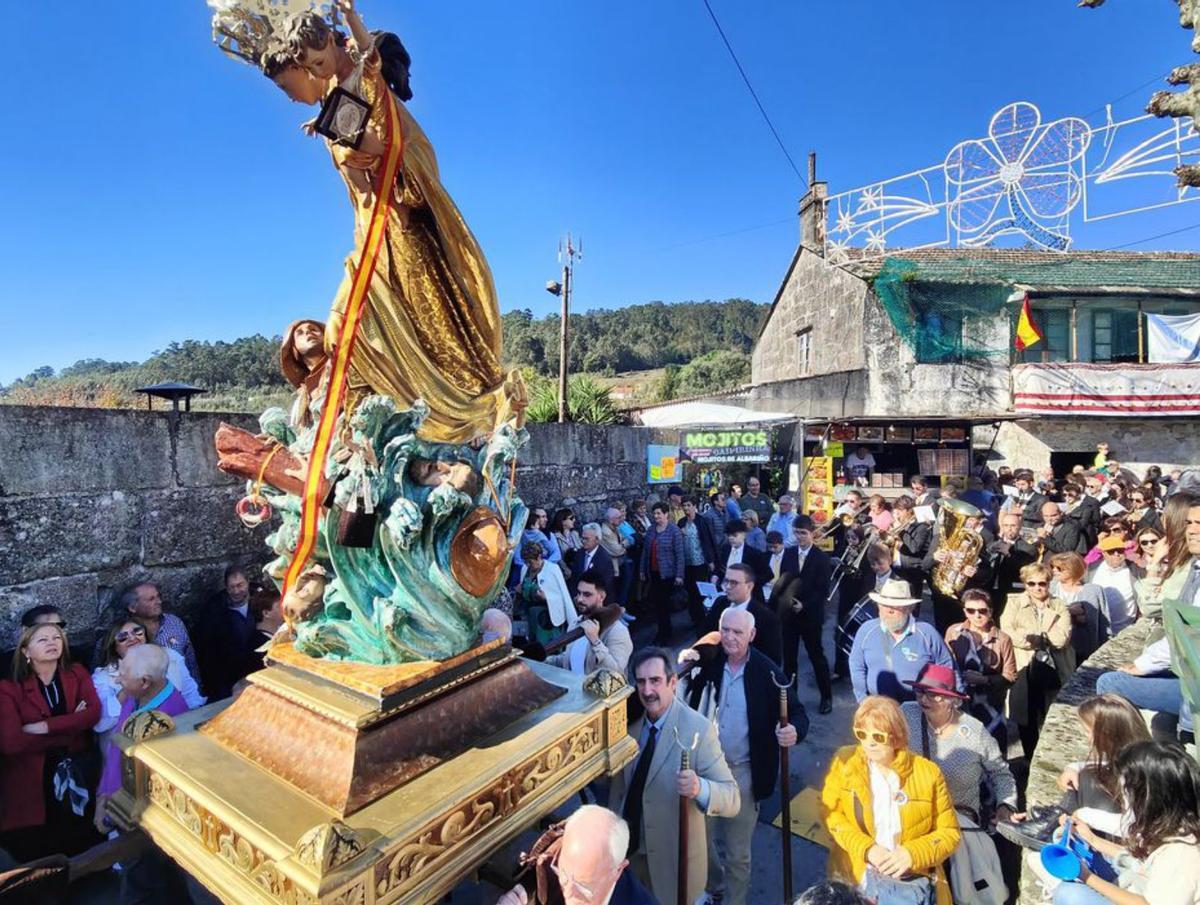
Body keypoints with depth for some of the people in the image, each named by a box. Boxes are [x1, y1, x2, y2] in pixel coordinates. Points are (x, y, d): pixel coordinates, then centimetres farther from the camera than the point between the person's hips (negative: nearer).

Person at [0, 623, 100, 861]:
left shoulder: (77, 674, 5)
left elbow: (94, 713, -10)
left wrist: (45, 726, -18)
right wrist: (72, 726, -13)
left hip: (78, 773, 2)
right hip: (33, 781, -2)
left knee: (83, 846, 11)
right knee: (37, 856, 7)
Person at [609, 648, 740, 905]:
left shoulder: (698, 729, -24)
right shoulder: (631, 723, -7)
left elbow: (732, 798, -26)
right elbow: (619, 782, 6)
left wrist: (700, 788, -45)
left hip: (674, 858, -5)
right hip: (630, 849, 5)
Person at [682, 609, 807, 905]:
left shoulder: (767, 671, -15)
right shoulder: (708, 661, -7)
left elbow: (796, 712, -13)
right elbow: (686, 700, -1)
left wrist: (794, 730, -35)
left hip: (743, 771, -3)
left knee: (737, 852, 12)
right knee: (704, 838, 22)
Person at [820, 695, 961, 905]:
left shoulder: (927, 772, -2)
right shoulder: (845, 760, -3)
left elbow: (949, 833, 4)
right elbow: (830, 813, -1)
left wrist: (913, 854, -12)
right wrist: (866, 848, -14)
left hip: (914, 872, 2)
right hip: (860, 869, -2)